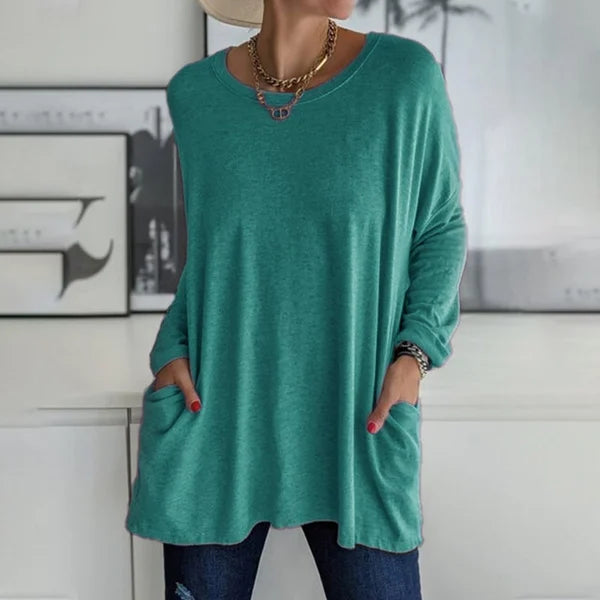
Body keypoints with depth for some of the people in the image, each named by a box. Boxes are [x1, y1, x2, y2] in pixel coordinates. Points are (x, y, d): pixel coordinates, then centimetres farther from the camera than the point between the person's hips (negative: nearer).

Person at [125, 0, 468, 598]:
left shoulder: (405, 74, -6)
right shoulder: (195, 91, 1)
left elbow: (441, 227, 4)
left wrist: (415, 352, -9)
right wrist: (172, 347, -1)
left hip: (356, 421, -1)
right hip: (213, 416, 2)